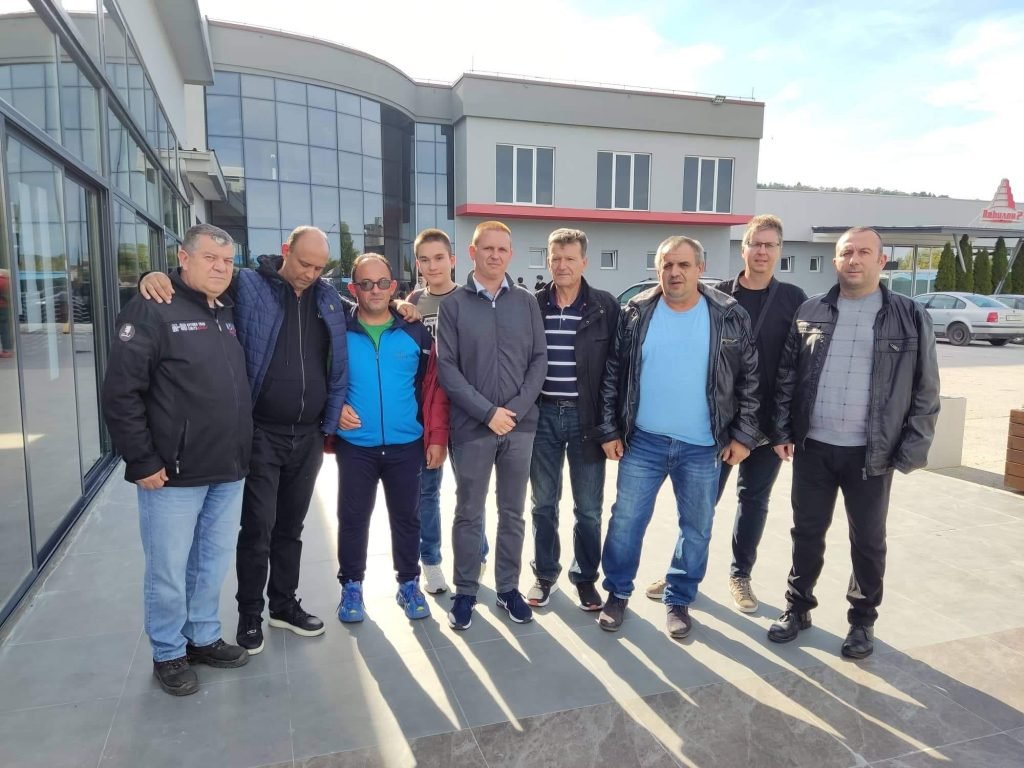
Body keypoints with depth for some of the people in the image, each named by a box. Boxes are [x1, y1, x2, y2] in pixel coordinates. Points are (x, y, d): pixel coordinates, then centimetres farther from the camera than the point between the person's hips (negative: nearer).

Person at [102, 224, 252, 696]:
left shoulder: (229, 313, 11)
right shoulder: (153, 310, -11)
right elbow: (120, 393, -15)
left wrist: (241, 451, 12)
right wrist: (143, 462, -15)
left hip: (228, 472, 7)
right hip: (172, 475, -6)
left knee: (213, 563, 17)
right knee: (168, 571, 8)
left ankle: (203, 638, 35)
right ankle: (168, 655, 27)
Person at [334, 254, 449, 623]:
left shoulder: (416, 332, -1)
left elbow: (434, 386, 1)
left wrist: (437, 436, -4)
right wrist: (334, 407, -11)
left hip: (406, 445, 1)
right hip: (355, 446, 0)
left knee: (406, 517, 12)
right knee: (353, 518, 10)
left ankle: (409, 584, 29)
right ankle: (351, 586, 28)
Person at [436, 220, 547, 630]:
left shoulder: (527, 303, 5)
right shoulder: (453, 304, -1)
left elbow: (539, 361, 3)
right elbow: (447, 367, -6)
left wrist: (515, 409, -9)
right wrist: (488, 412, -13)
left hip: (520, 425, 2)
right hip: (472, 427, -2)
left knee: (512, 513, 13)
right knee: (469, 514, 9)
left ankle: (508, 588, 27)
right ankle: (465, 592, 23)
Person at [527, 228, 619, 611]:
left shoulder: (605, 306, -3)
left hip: (587, 416, -1)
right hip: (542, 415, 2)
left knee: (588, 507, 9)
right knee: (543, 503, 13)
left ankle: (585, 577, 27)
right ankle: (545, 574, 30)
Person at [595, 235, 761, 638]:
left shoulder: (730, 315, -2)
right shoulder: (635, 313, -2)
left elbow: (750, 378, 2)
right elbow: (612, 375, 2)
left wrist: (744, 435, -2)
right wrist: (609, 430, 0)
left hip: (704, 447, 0)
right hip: (643, 442, 0)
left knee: (696, 529, 11)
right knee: (626, 521, 7)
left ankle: (679, 600, 30)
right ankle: (617, 592, 27)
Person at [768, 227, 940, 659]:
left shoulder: (910, 318, -1)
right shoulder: (810, 312, 4)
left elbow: (925, 392, -1)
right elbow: (786, 377, 6)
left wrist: (912, 451, -6)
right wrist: (782, 432, -1)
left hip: (871, 453, -1)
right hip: (812, 448, 2)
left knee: (868, 541, 11)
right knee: (807, 533, 12)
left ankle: (862, 620, 30)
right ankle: (798, 608, 29)